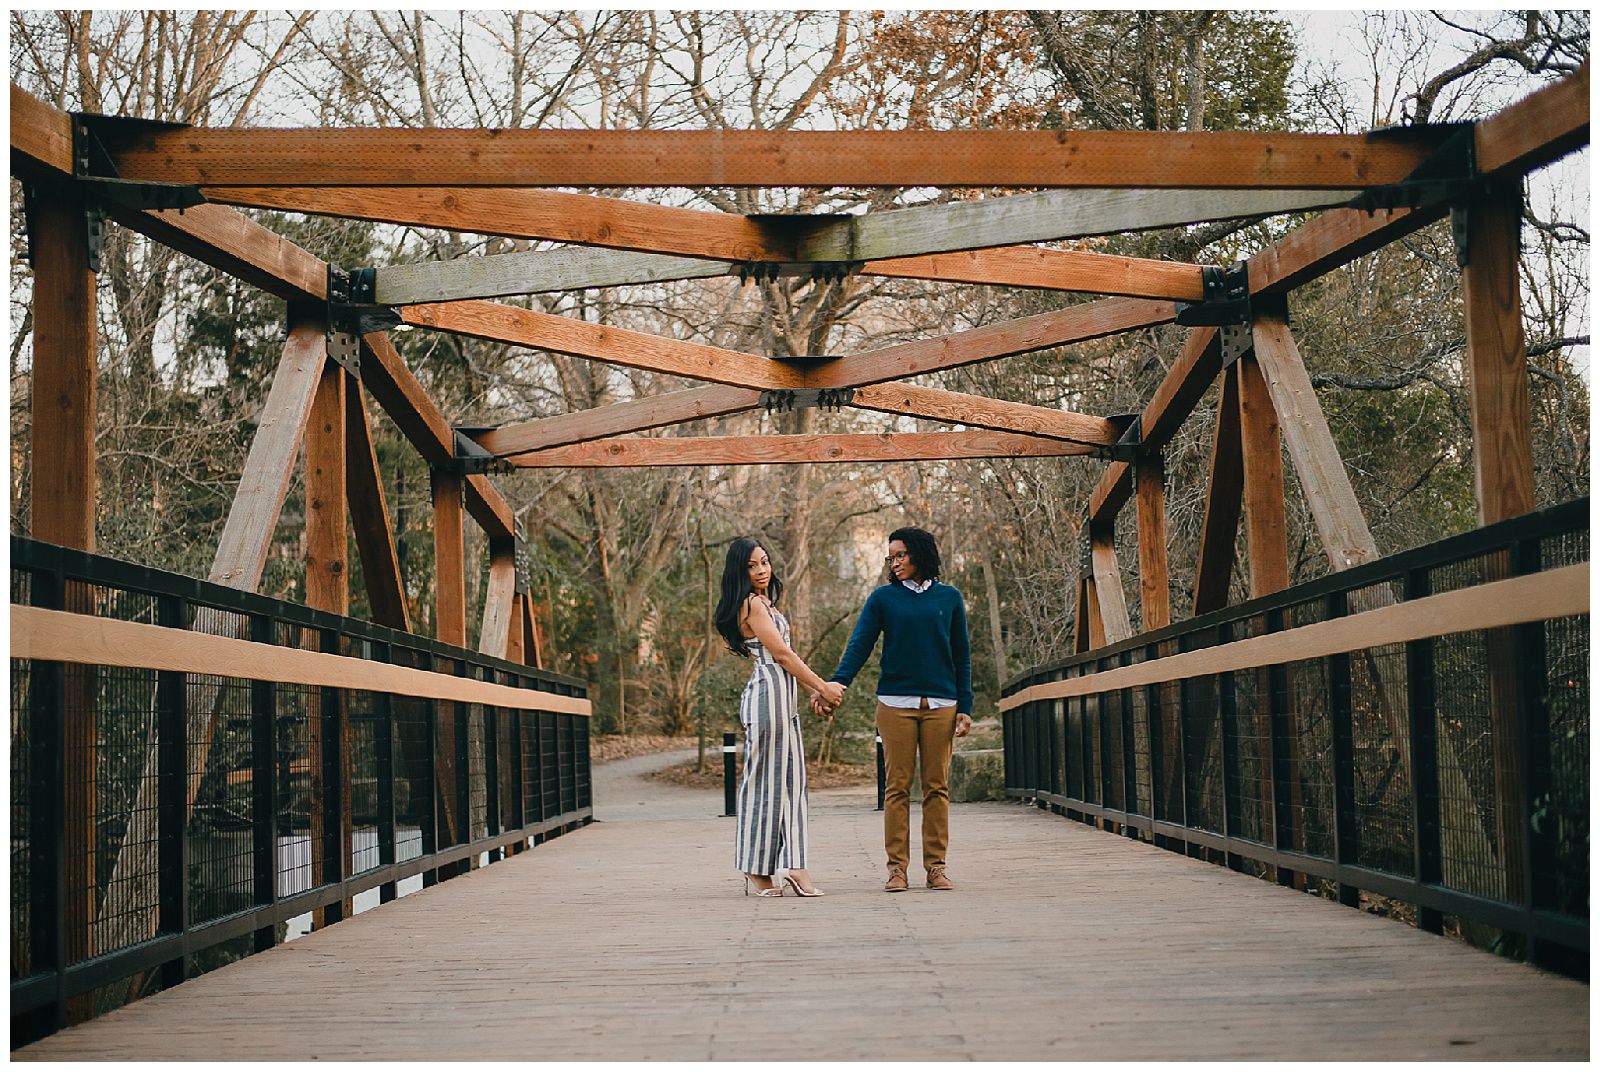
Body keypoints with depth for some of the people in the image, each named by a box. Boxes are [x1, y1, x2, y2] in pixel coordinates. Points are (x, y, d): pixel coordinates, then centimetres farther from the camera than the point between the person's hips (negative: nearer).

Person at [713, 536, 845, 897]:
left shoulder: (764, 604, 21)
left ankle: (794, 865, 0)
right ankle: (756, 871, 1)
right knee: (764, 779, -5)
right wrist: (822, 687, -5)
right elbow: (782, 654, -11)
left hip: (783, 699, 10)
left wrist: (817, 691, 14)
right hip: (767, 695, -10)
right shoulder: (752, 604, -10)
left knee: (790, 778, 4)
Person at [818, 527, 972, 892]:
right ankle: (897, 866, 2)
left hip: (940, 704, 1)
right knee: (897, 786, -2)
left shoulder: (949, 598, 11)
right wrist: (837, 683, -18)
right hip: (896, 703, -1)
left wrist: (965, 706, 7)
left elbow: (961, 655, 13)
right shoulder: (883, 598, 7)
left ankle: (935, 865, 7)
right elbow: (859, 645, -1)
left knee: (937, 786, 1)